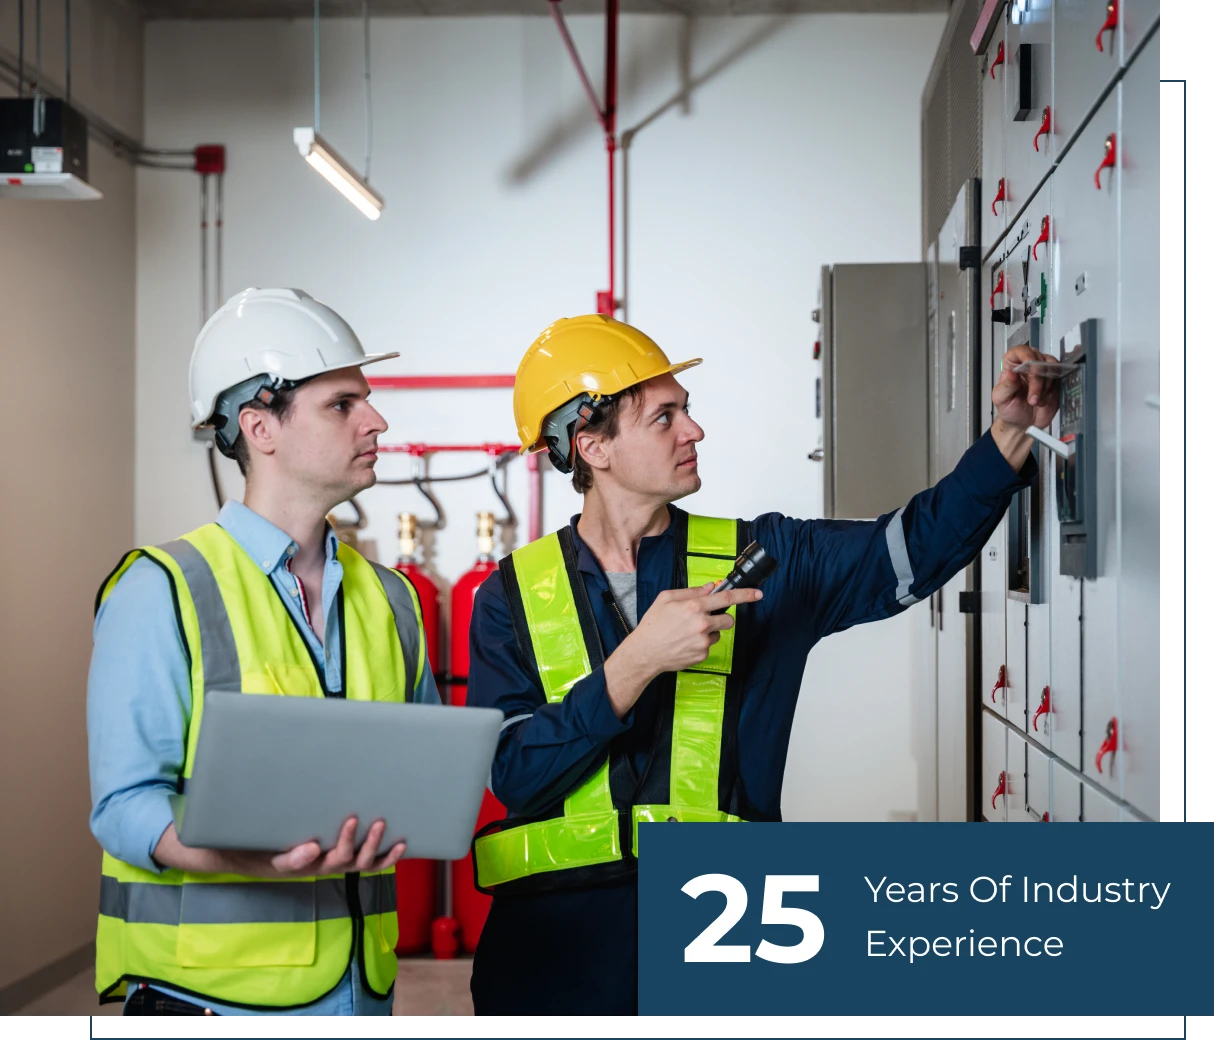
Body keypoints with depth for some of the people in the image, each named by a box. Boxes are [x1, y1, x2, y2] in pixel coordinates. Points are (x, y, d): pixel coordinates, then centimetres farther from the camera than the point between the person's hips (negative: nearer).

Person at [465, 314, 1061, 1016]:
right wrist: (636, 664, -20)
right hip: (558, 947, -1)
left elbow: (913, 550, 0)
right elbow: (514, 774, -10)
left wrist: (1013, 434, -11)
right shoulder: (514, 596, 1)